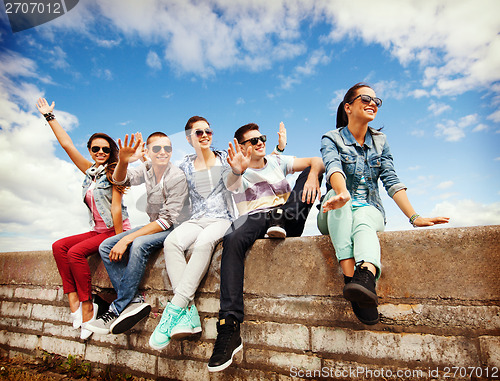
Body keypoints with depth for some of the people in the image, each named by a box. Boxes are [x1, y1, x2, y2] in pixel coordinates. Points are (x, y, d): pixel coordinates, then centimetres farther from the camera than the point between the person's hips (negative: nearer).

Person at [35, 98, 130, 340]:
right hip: (97, 230, 7)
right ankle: (73, 300, -11)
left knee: (75, 252, -22)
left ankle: (87, 305, -11)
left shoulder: (113, 172, -7)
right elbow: (67, 144, 16)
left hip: (116, 230, -7)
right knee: (59, 246, -8)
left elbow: (116, 207, -15)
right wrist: (49, 117, 19)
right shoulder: (90, 171, 12)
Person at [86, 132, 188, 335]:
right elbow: (120, 179, -8)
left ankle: (118, 309, -19)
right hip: (154, 225, 8)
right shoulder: (147, 168, 2)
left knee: (139, 244, -34)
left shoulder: (177, 177, -19)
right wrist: (123, 162, -32)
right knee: (106, 247, -6)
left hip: (173, 228, -7)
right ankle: (134, 301, -17)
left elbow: (167, 219, -23)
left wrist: (127, 239, -26)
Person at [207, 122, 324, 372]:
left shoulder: (277, 162, 22)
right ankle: (229, 327, -39)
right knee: (233, 240, -36)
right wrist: (237, 170, -40)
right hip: (254, 221, -2)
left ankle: (279, 222, -26)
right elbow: (231, 181, -15)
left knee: (311, 171, -9)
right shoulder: (238, 175, 13)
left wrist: (313, 174, -17)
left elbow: (317, 161, 8)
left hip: (288, 220, 2)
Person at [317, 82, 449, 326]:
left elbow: (391, 181, 2)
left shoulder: (380, 141, 13)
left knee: (363, 220, -34)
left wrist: (414, 218, -11)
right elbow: (334, 168, -21)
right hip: (336, 216, -1)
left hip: (369, 210, 2)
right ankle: (351, 277, -48)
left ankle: (365, 277, -63)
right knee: (339, 197, -35)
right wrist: (342, 192, -44)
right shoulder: (331, 139, 2)